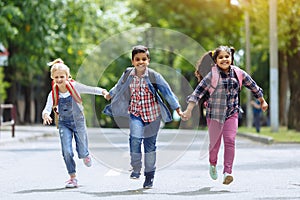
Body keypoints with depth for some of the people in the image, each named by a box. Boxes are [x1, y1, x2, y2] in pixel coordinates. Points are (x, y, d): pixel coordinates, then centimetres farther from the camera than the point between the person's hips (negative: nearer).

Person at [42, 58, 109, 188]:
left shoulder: (74, 86, -12)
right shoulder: (53, 94, -9)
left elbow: (91, 89, -13)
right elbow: (47, 109, -17)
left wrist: (102, 91, -32)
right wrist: (46, 115, -40)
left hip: (78, 121, -1)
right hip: (64, 124, 1)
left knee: (82, 152, 3)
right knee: (67, 152, -11)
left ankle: (85, 155, 42)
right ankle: (72, 178, 4)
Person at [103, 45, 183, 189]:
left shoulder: (154, 76, -11)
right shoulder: (127, 75, -3)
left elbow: (167, 92, -5)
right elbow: (119, 87, 19)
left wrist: (177, 109, -6)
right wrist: (109, 95, 36)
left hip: (152, 114, -1)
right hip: (135, 113, 1)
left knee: (150, 144, 7)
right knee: (135, 138, -23)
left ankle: (149, 174, 22)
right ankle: (136, 169, -8)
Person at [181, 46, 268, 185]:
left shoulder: (238, 73, 1)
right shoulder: (212, 76, -10)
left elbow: (252, 86, 16)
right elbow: (198, 92, -11)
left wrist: (262, 101, 26)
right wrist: (189, 110, -17)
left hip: (232, 113, 2)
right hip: (215, 113, -2)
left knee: (230, 141, -12)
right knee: (215, 142, 7)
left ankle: (227, 172, -14)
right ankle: (213, 164, 37)